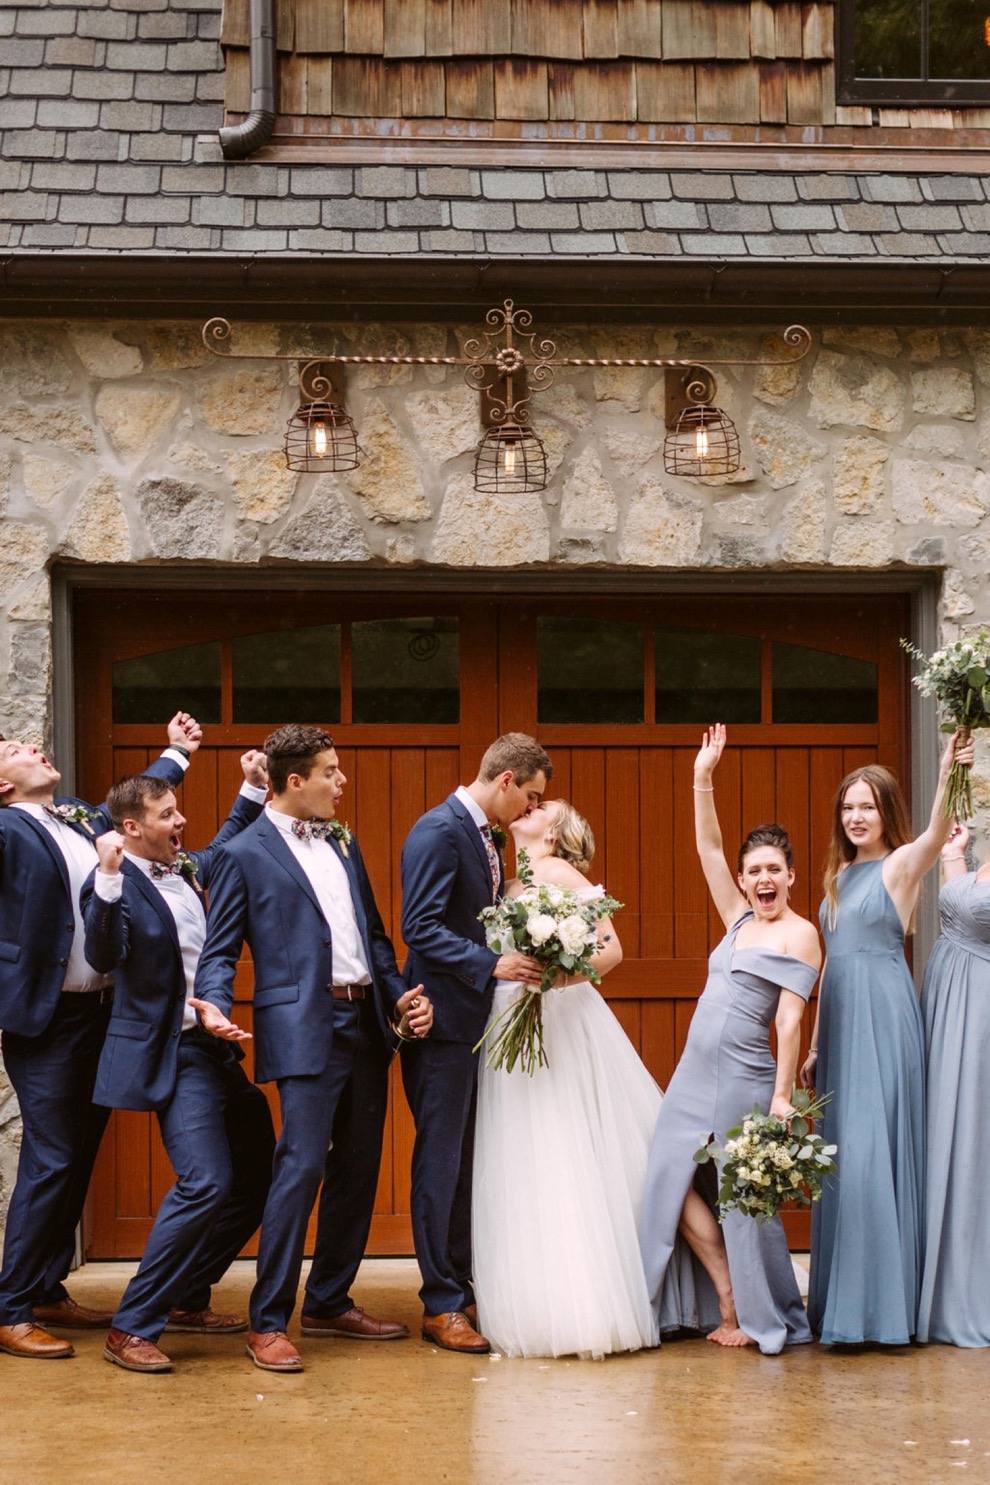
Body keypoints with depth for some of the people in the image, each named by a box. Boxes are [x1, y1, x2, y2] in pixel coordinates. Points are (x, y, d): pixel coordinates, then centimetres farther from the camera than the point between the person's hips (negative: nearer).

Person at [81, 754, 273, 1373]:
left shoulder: (186, 869, 10)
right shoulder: (118, 885, -15)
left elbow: (223, 849, 33)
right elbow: (104, 956, -32)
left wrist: (252, 792, 25)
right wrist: (109, 879, -42)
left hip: (214, 1046, 9)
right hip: (173, 1055, -9)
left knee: (258, 1172, 14)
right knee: (207, 1183, -19)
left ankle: (188, 1299, 27)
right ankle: (132, 1328, -10)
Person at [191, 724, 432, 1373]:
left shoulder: (343, 843, 18)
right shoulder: (246, 852, -1)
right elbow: (219, 949, -2)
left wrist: (400, 994, 8)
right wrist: (214, 1004, -20)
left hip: (368, 1023, 7)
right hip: (305, 1028, -7)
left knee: (358, 1168, 10)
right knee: (302, 1165, -13)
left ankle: (331, 1302, 23)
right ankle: (268, 1324, -7)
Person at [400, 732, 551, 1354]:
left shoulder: (485, 837, 15)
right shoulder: (439, 831, -14)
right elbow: (421, 928, -21)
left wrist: (527, 955, 6)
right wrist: (493, 965, -24)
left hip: (477, 1019, 9)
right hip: (443, 1020, -9)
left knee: (464, 1162, 13)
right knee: (441, 1161, -3)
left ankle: (463, 1290, 19)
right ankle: (442, 1306, 3)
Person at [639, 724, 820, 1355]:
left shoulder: (800, 935, -4)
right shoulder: (741, 920, 14)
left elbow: (790, 1020, -11)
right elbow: (708, 849, 13)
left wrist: (782, 1096, -16)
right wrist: (704, 780, 5)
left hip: (745, 1077, -7)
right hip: (695, 1071, 7)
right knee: (674, 1179, 1)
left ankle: (767, 1319, 10)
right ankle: (725, 1299, 11)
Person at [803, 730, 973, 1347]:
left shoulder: (901, 865, -5)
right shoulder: (841, 873, 15)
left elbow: (937, 834, -28)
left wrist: (947, 778, -47)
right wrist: (816, 1045, 18)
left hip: (884, 1017, -7)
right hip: (840, 1019, 7)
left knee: (875, 1149, -9)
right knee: (841, 1151, 9)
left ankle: (885, 1302, -4)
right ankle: (843, 1301, 16)